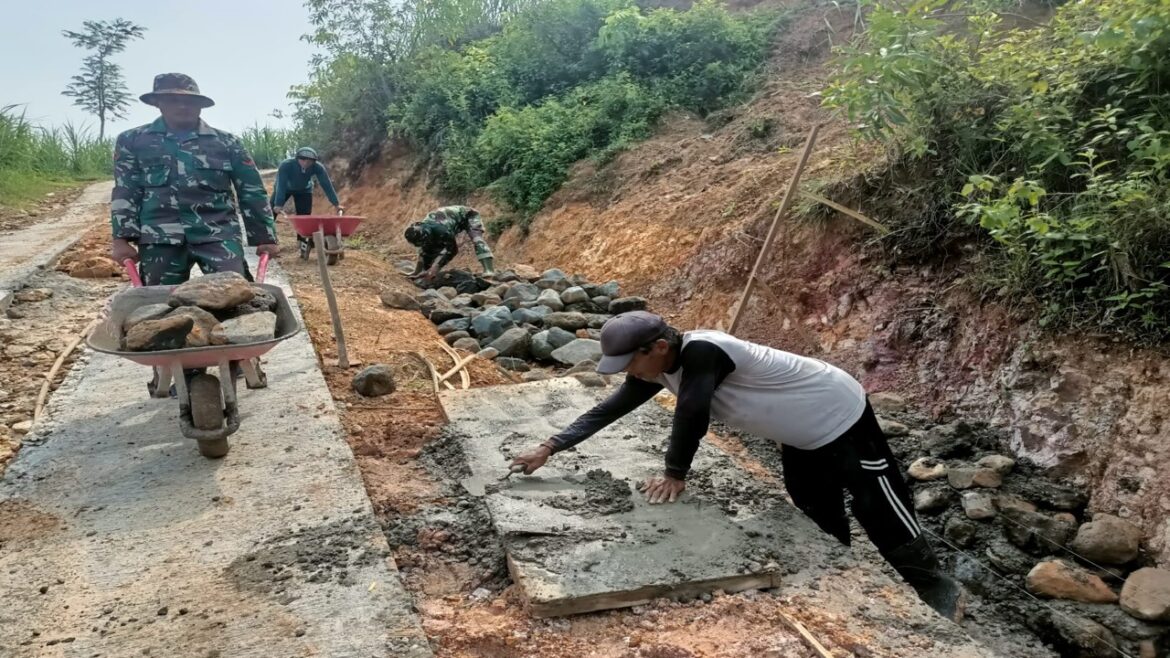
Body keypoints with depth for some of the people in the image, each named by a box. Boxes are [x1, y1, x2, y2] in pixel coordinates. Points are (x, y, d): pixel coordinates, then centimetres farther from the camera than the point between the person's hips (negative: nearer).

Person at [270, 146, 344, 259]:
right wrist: (278, 205, -48)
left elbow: (326, 185, -30)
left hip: (304, 191, 1)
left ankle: (303, 245, 2)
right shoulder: (286, 165, -39)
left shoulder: (318, 167, -34)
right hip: (285, 189, -1)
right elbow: (281, 186, -41)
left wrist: (336, 204, -33)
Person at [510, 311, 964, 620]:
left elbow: (692, 416, -36)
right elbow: (610, 410, -4)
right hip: (802, 435, 9)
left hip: (840, 417, -8)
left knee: (882, 512, 3)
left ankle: (938, 591, 23)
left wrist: (674, 476, -21)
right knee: (820, 520, 18)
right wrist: (551, 447, -5)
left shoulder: (701, 352, -36)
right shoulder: (659, 366, -8)